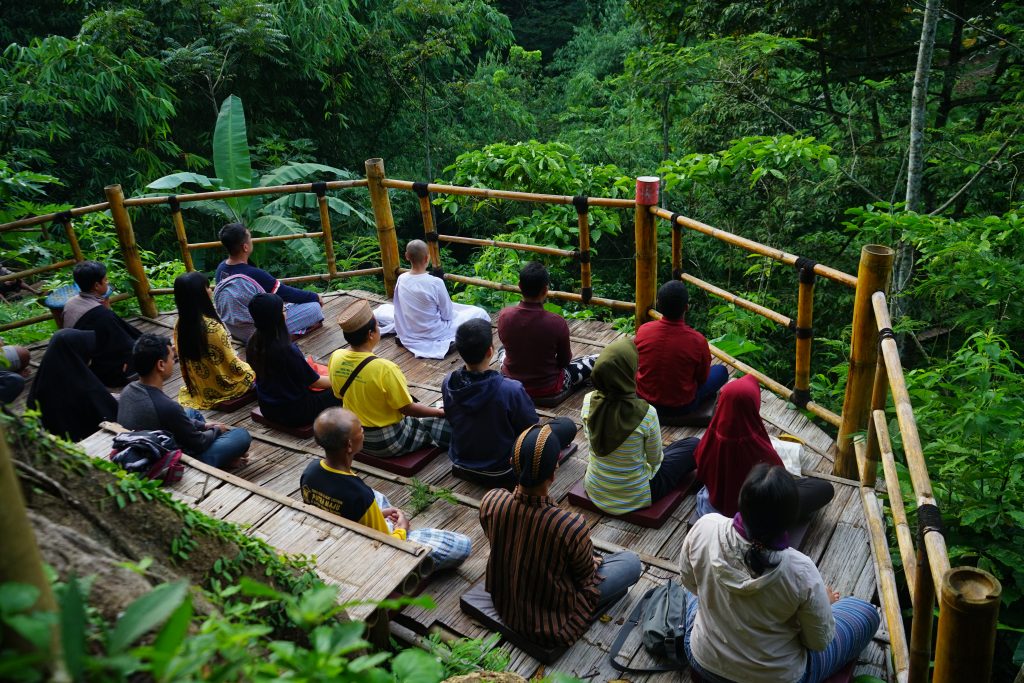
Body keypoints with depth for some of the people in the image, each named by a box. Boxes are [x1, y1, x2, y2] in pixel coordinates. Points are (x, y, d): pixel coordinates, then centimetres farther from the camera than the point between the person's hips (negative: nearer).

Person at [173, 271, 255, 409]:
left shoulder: (179, 325, -8)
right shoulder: (213, 327, -29)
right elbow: (232, 364, -19)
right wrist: (248, 368, 1)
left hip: (198, 388, 6)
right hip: (222, 386, -6)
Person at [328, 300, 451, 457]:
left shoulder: (336, 358, -12)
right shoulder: (384, 369, -30)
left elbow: (340, 395, 5)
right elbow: (407, 409, -20)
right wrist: (441, 412, -4)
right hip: (388, 443, -6)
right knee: (444, 421, 10)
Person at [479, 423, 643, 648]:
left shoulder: (490, 502, -23)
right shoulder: (570, 526, -37)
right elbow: (585, 576, -16)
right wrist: (595, 561, 10)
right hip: (551, 625, -5)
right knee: (631, 561, 12)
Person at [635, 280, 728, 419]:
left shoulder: (643, 330, -19)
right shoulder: (697, 340, -27)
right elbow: (702, 378, -8)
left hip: (643, 399, 3)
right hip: (681, 407, -3)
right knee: (721, 371, 17)